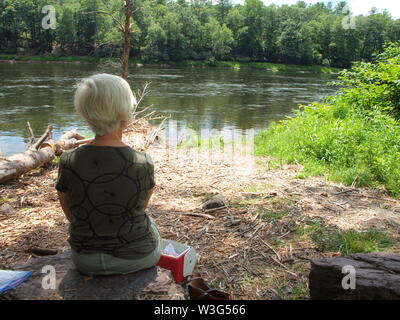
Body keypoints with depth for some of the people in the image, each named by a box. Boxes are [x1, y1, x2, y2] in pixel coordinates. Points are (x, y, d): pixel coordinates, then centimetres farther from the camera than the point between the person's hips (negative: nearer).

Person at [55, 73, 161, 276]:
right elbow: (140, 208, -3)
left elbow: (71, 216, -3)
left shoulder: (68, 162, -19)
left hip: (85, 260, 2)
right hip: (137, 258, -1)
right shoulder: (144, 163, -23)